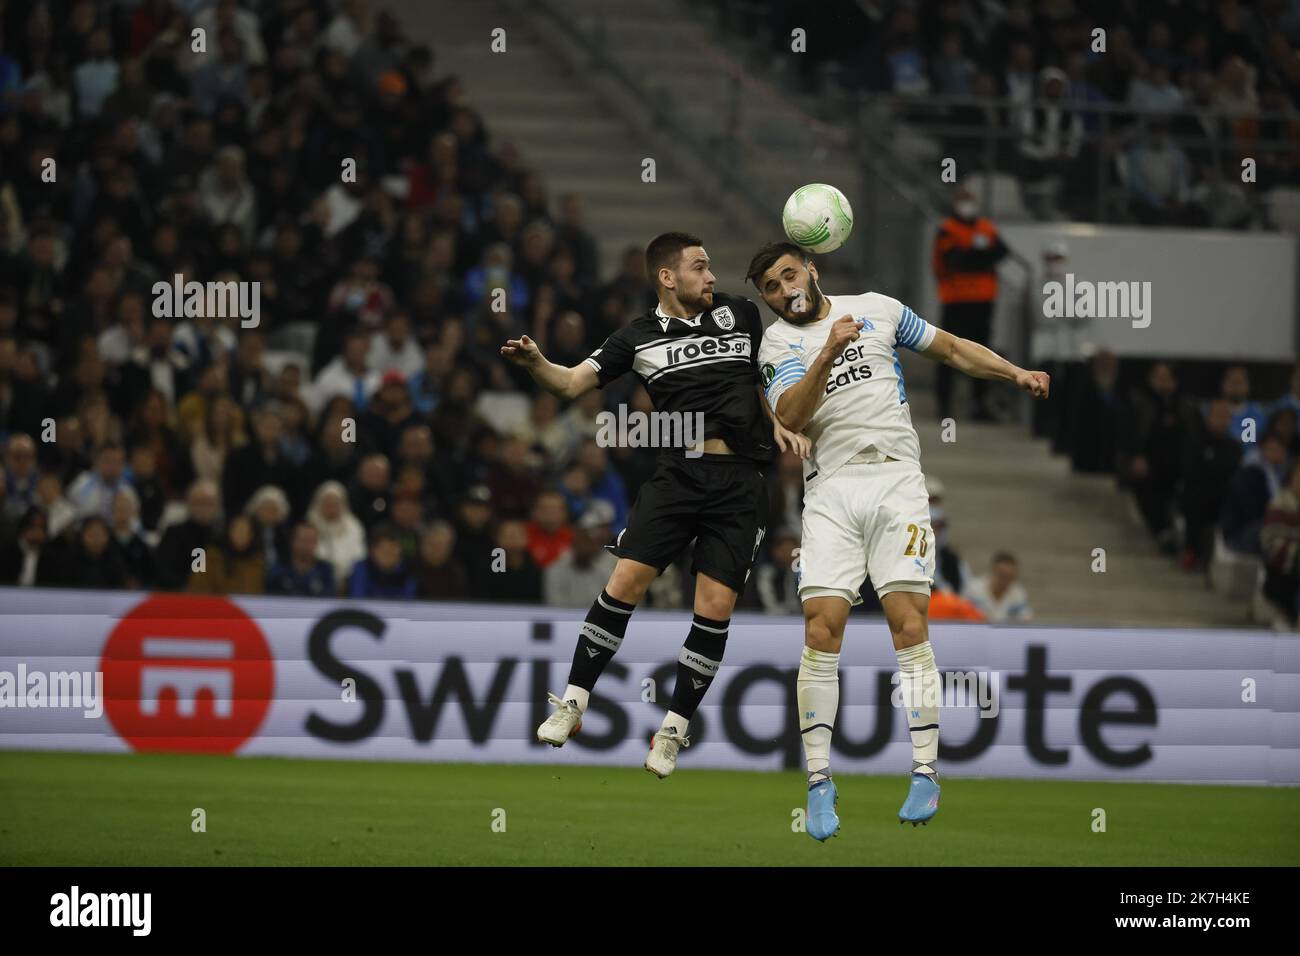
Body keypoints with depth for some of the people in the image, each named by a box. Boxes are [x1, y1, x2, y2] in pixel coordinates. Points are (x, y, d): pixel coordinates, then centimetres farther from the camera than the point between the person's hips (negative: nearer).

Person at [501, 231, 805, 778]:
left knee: (715, 608, -6)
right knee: (625, 583, -13)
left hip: (741, 481, 1)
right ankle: (573, 702, 0)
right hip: (677, 471, -1)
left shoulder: (740, 314, 11)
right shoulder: (639, 338, 7)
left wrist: (780, 422, 10)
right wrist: (534, 363, -20)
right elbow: (572, 383, 1)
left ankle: (674, 729, 5)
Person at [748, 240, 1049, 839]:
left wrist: (1015, 374, 12)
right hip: (830, 490, 0)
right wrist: (829, 352, -21)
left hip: (896, 480, 0)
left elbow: (953, 349, 24)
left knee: (908, 624, -11)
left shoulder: (877, 310, 15)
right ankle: (819, 782, -6)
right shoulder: (778, 343, 8)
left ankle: (925, 773, -8)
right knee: (822, 628, -11)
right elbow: (790, 417, -10)